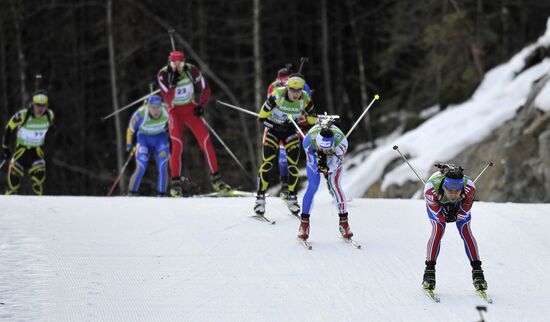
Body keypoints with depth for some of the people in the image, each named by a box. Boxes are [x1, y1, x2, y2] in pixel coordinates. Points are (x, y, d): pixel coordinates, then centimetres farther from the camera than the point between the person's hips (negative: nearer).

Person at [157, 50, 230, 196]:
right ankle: (176, 181, -8)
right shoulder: (163, 75, -18)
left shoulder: (192, 71, -13)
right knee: (176, 144, -17)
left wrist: (201, 105, -5)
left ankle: (215, 178, -1)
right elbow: (168, 100, -26)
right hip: (175, 111, -2)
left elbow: (205, 89, 4)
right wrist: (173, 83, -34)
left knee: (205, 140, -8)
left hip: (191, 109, 2)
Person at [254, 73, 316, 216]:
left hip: (291, 130, 2)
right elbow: (262, 117, -20)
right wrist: (276, 127, -28)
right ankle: (260, 198, -6)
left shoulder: (305, 99, -20)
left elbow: (313, 119, -7)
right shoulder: (277, 96, -28)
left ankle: (292, 198, 12)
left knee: (293, 165, -7)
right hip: (273, 128, -2)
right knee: (267, 163, -15)